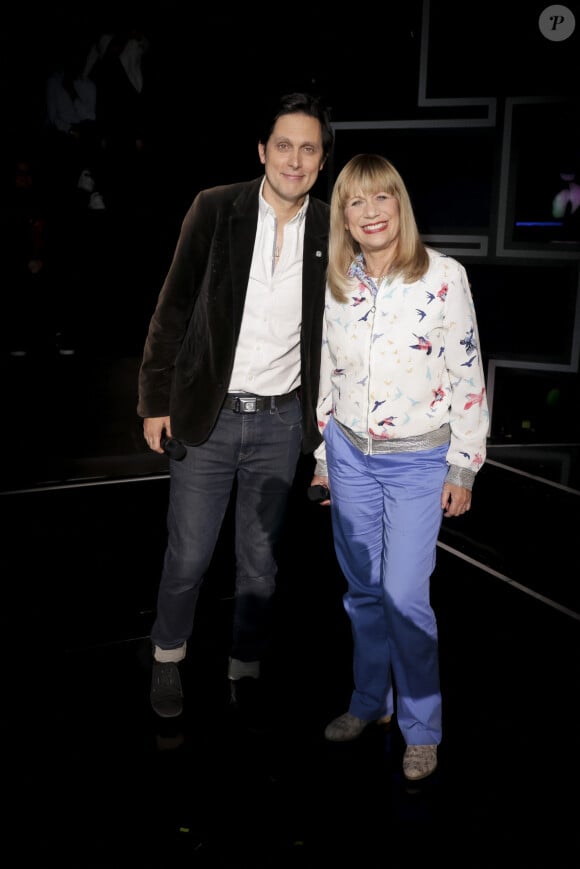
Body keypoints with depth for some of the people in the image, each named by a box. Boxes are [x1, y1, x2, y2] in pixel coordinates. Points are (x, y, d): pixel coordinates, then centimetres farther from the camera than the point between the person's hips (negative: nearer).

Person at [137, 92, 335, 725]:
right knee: (188, 557, 8)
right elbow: (173, 308, -2)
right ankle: (168, 656, 34)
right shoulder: (216, 209, -5)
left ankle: (245, 668, 33)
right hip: (207, 414, -1)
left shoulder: (330, 231, 1)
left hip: (280, 421, 1)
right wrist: (156, 399, -4)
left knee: (260, 562, 12)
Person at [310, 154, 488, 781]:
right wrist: (323, 456, 12)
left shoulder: (444, 276, -10)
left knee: (404, 595, -3)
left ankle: (421, 728, 19)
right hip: (350, 454, 4)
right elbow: (326, 375, 10)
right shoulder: (333, 285, 1)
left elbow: (468, 377, -8)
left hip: (417, 462, -4)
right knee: (362, 588, 14)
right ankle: (370, 701, 35)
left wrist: (463, 468, -7)